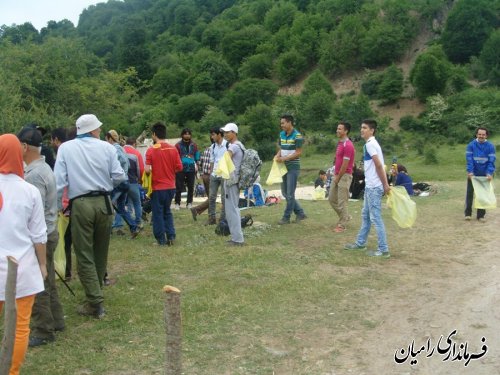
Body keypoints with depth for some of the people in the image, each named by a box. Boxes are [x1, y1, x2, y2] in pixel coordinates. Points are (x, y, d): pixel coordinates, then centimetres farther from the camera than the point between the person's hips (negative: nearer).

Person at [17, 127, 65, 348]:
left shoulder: (33, 174, -22)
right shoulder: (43, 167, 10)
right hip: (48, 232, 10)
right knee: (47, 282, 19)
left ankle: (43, 331, 12)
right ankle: (55, 321, 31)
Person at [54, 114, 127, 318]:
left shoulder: (65, 148, 0)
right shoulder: (106, 147, 2)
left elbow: (59, 180, -5)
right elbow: (119, 176, 0)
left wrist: (56, 207, 2)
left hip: (80, 205, -2)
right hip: (103, 203, 2)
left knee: (84, 256, 3)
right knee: (100, 253, 17)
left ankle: (96, 303, 1)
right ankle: (95, 296, 29)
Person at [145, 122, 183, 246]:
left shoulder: (151, 150, -13)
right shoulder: (173, 149, -2)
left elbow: (147, 170, -18)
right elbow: (179, 167, 1)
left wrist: (149, 171, 4)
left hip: (157, 187, -4)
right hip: (170, 186, 4)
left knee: (158, 213, 9)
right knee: (167, 212, 20)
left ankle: (161, 240, 13)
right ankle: (171, 237, 12)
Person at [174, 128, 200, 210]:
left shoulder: (193, 145, 10)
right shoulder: (178, 145, 1)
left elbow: (197, 156, 16)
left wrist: (196, 165, 7)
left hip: (191, 169, 3)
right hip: (180, 169, -3)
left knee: (191, 187, 7)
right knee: (179, 187, -2)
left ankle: (189, 203, 16)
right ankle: (177, 203, 6)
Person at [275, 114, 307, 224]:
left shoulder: (297, 136, -12)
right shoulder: (282, 134, 10)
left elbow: (298, 152, -15)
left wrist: (284, 158, -21)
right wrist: (277, 156, -4)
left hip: (293, 168, -8)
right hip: (284, 167, 8)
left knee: (290, 194, -2)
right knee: (285, 192, 11)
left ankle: (286, 217, 8)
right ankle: (300, 213, 22)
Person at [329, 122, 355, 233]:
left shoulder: (348, 145, -18)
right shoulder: (339, 143, 13)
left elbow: (345, 165, -19)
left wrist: (338, 178, -13)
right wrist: (335, 174, 12)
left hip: (344, 176, -10)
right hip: (337, 175, 10)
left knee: (342, 201, -4)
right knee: (332, 199, 14)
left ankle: (342, 225, 6)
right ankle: (345, 217, 30)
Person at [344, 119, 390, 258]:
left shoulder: (370, 144, -16)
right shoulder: (370, 144, 15)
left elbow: (379, 165, -20)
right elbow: (378, 165, 15)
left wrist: (385, 185, -18)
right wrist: (385, 184, 12)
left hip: (374, 187, -10)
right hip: (370, 186, 10)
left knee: (376, 218, -6)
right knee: (366, 215, 19)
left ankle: (383, 250, -1)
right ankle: (360, 243, 31)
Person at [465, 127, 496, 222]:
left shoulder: (490, 146, -6)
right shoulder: (471, 145, -7)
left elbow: (491, 161, -10)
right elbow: (469, 159, -13)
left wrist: (489, 173, -22)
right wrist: (470, 172, -24)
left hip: (484, 175, 0)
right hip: (473, 174, 0)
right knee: (470, 193, 4)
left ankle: (481, 215, 12)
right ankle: (468, 213, 14)